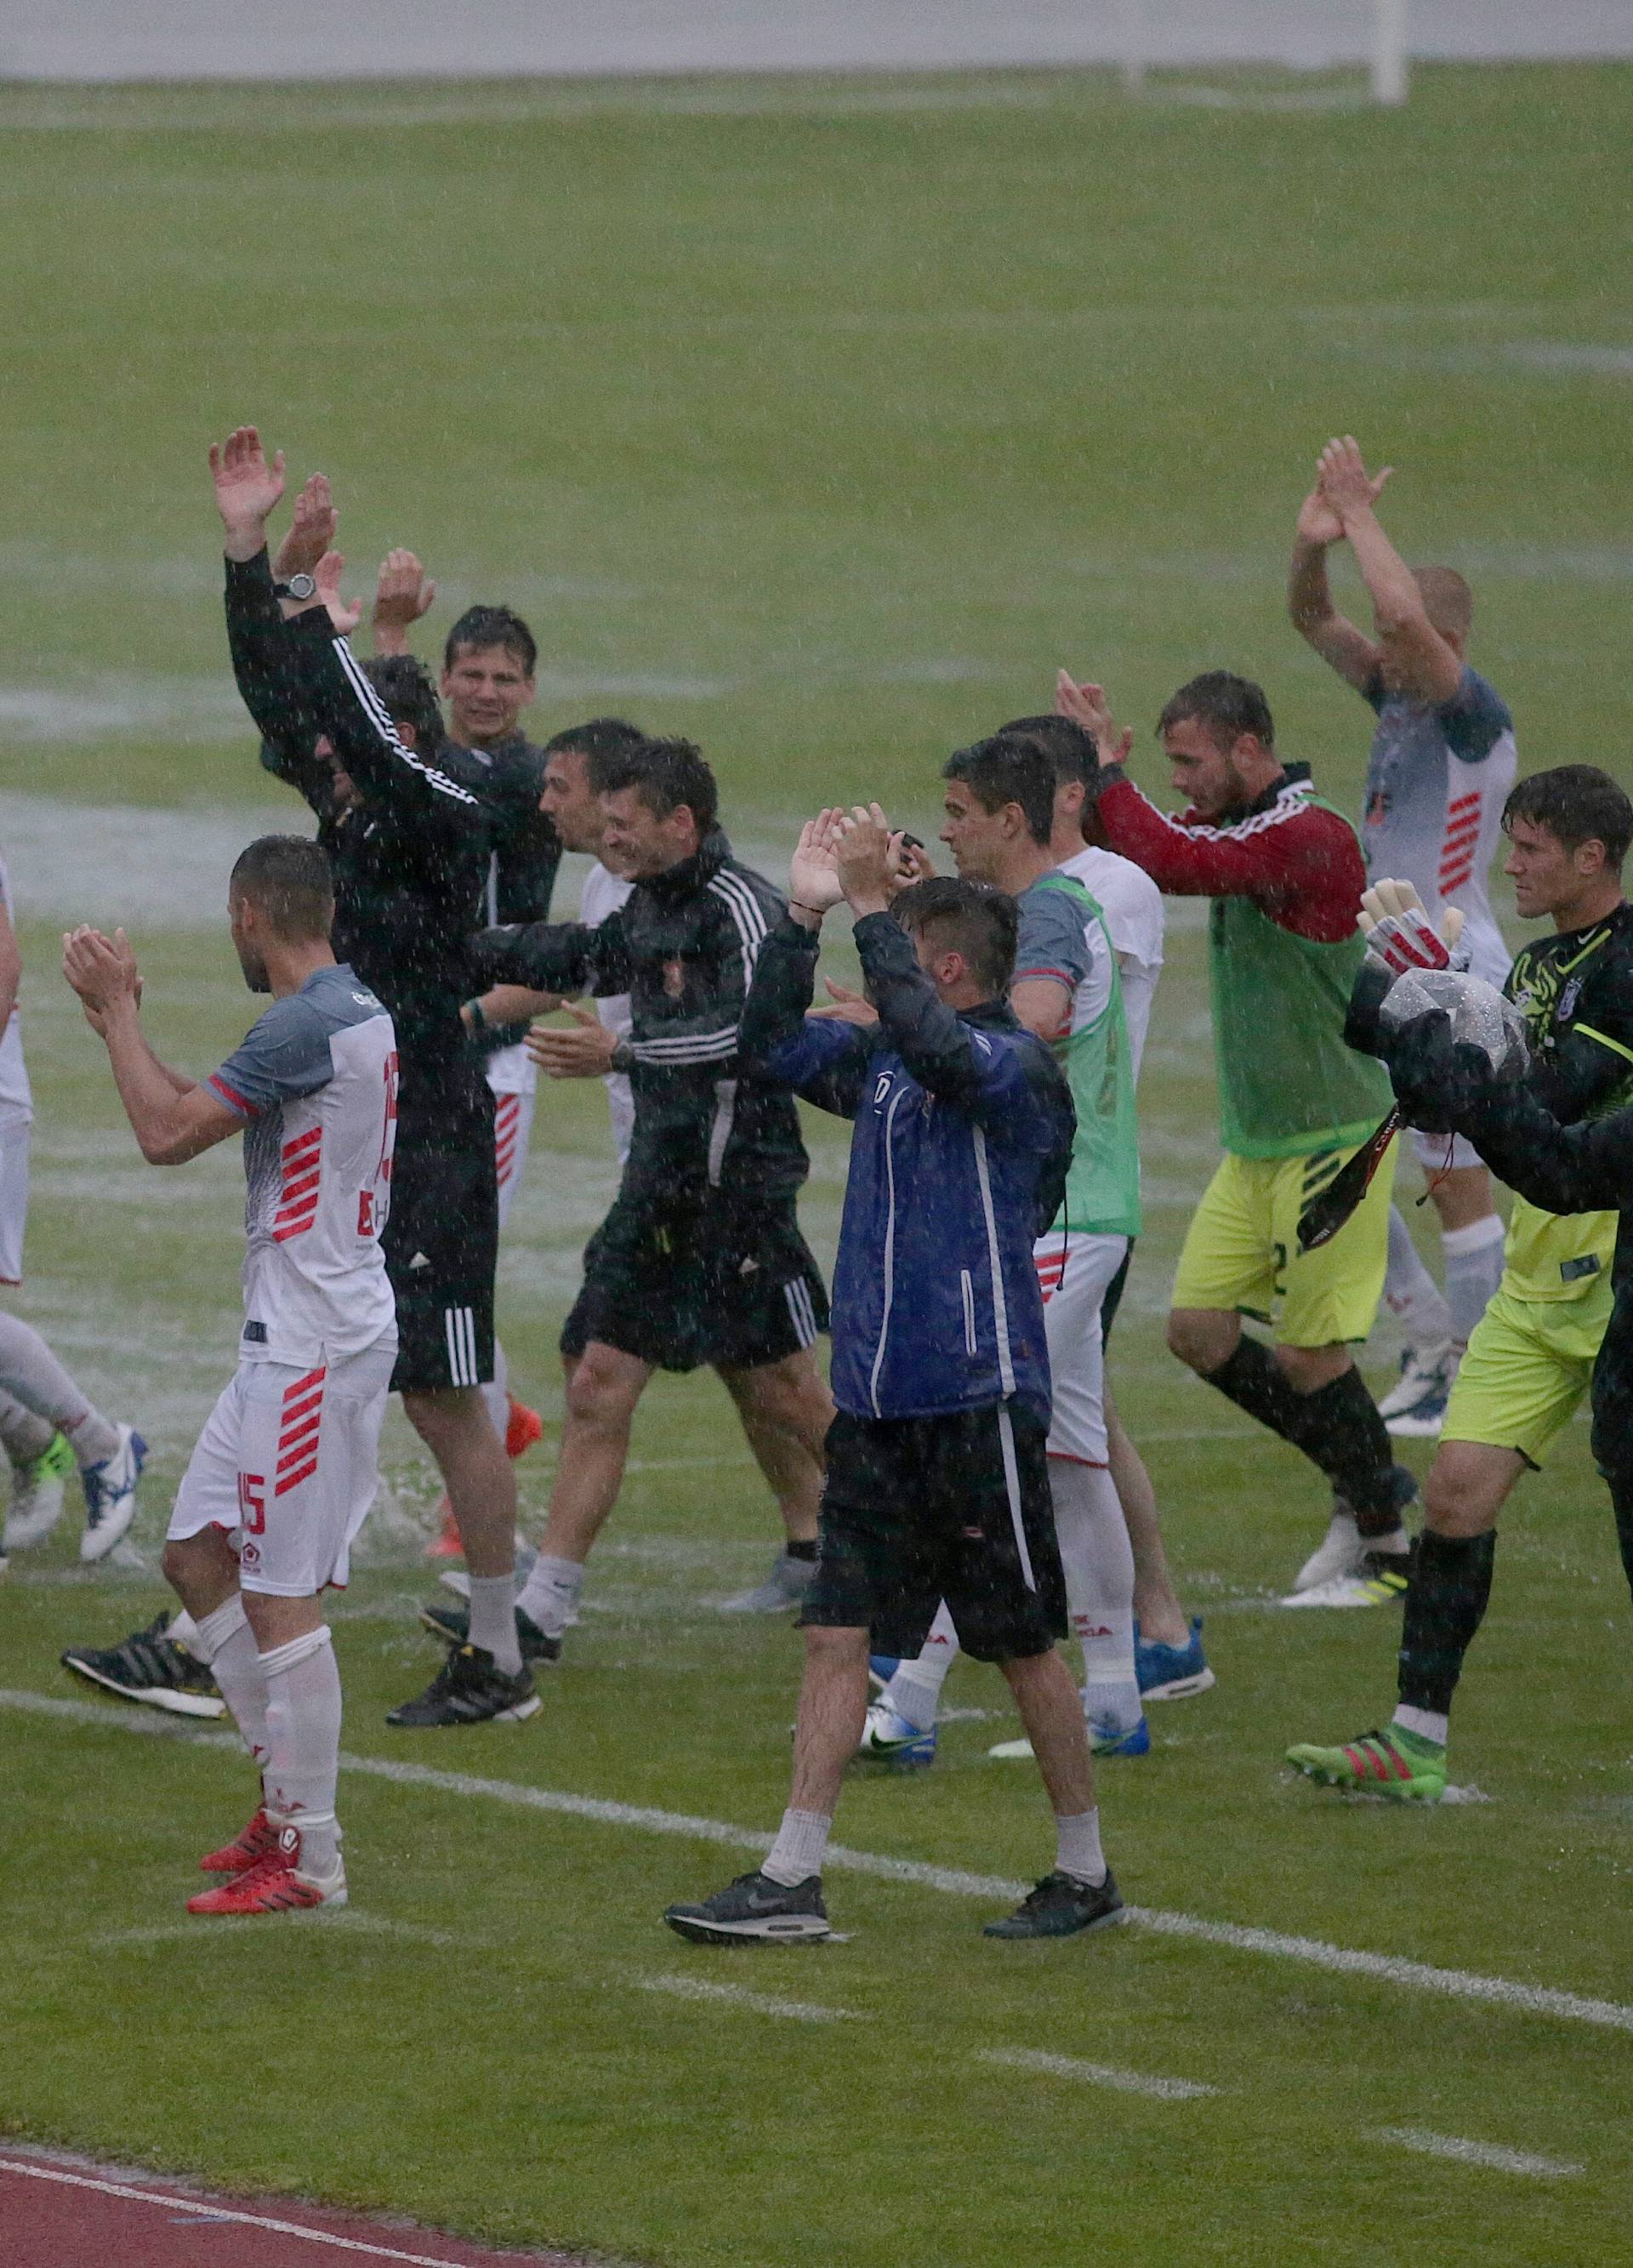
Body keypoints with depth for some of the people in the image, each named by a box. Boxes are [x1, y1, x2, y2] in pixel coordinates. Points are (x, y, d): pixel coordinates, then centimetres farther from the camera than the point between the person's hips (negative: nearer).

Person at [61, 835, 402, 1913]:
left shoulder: (307, 1025, -19)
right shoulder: (356, 1011, 12)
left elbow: (167, 1134, -19)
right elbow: (199, 1112, 21)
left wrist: (116, 1007, -8)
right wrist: (119, 1018, 21)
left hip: (316, 1347, -10)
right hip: (289, 1339, 10)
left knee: (282, 1597, -6)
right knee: (198, 1553, 15)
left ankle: (311, 1857, -2)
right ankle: (289, 1796, 21)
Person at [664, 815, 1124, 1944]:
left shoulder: (1018, 1068, -12)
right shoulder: (882, 1062, 12)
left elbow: (932, 1045, -31)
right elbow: (774, 1042, 18)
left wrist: (871, 906, -28)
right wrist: (806, 913, 6)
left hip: (979, 1397, -8)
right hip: (877, 1399, 8)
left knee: (1025, 1641, 2)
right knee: (839, 1635, 5)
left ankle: (1086, 1873, 14)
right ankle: (793, 1881, 6)